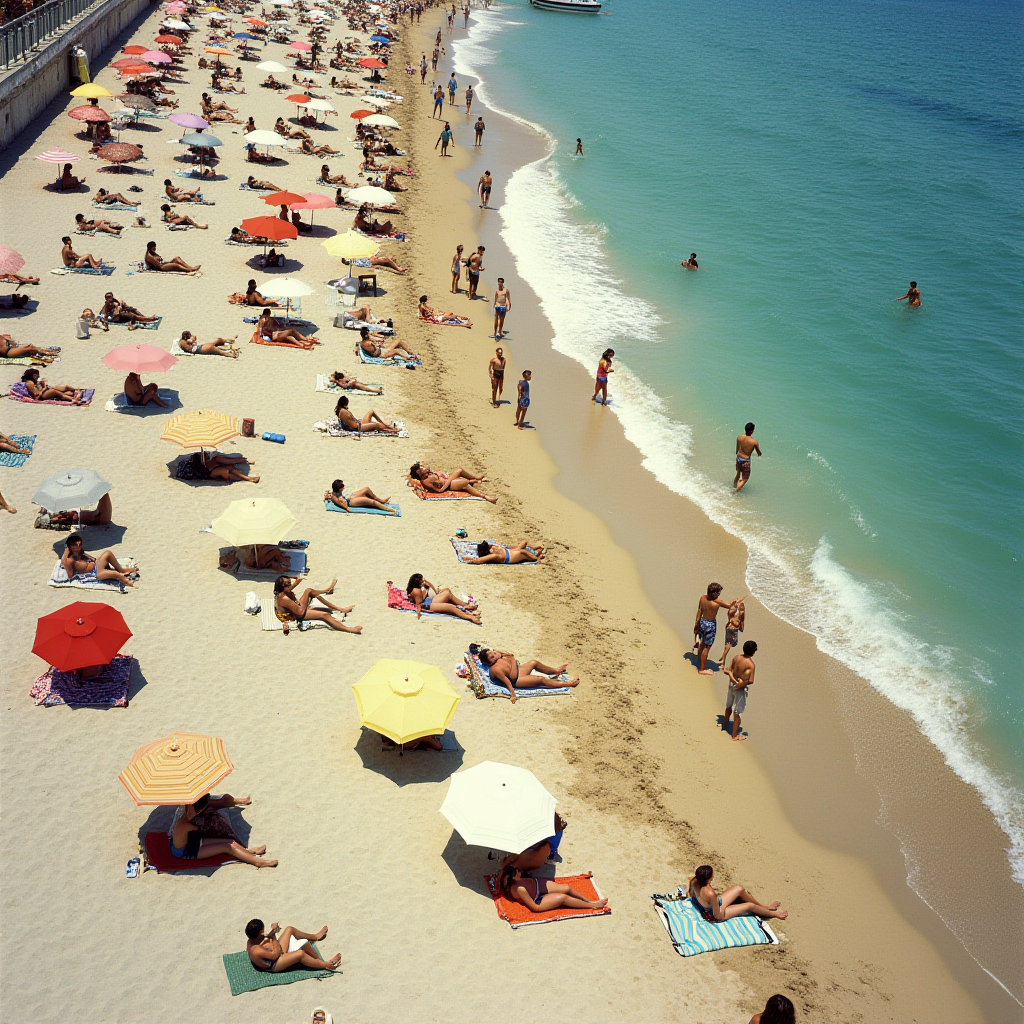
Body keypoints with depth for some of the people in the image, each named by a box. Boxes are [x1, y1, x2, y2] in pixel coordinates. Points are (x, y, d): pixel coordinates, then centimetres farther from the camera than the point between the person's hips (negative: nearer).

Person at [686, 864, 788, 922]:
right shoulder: (710, 894, -43)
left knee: (739, 889, 6)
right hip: (719, 913, -7)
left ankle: (764, 906, 29)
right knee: (750, 905, -3)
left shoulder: (695, 882, -23)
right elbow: (718, 915, -32)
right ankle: (774, 914, 27)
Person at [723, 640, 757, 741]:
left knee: (729, 707, 28)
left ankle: (726, 724, 52)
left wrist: (734, 680, -15)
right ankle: (735, 735, 15)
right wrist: (742, 683, -14)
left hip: (732, 685, 6)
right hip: (740, 689, -6)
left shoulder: (736, 657, -6)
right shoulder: (750, 664, -24)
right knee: (737, 713, 5)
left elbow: (728, 671, -6)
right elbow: (750, 681, -31)